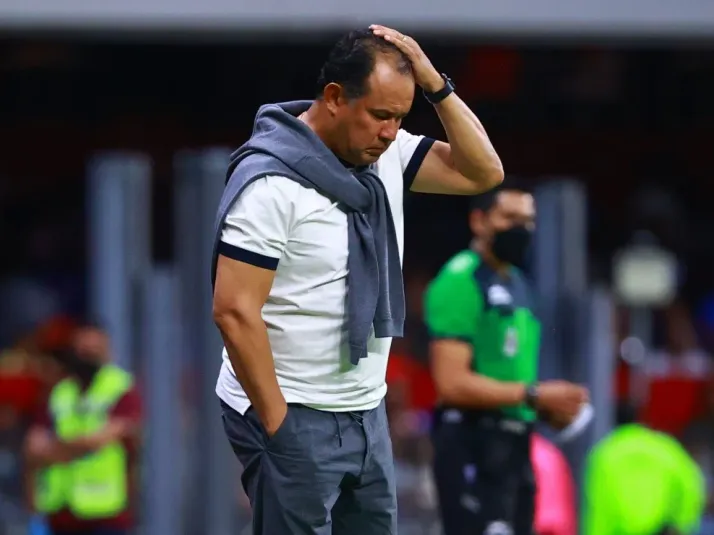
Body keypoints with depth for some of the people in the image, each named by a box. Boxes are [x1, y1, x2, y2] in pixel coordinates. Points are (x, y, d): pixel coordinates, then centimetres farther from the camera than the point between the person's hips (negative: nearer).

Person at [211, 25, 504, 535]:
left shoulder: (384, 154, 5)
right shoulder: (272, 181, -18)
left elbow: (483, 172, 6)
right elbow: (234, 311, -20)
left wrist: (435, 84, -6)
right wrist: (277, 423, -18)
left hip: (367, 413, 8)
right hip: (295, 418, -8)